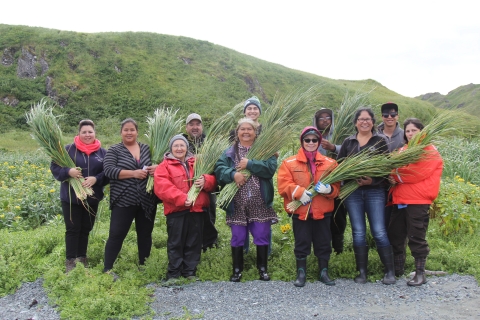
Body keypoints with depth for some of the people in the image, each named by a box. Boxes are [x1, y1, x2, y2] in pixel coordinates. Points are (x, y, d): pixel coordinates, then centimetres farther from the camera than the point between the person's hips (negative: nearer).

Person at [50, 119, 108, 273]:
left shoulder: (102, 152, 2)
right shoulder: (68, 149, -4)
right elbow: (54, 167, -3)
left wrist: (96, 179, -18)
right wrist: (68, 171, -22)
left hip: (92, 198, 3)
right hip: (71, 197, -3)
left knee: (86, 229, 14)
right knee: (73, 229, 2)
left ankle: (82, 257, 28)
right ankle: (70, 260, 12)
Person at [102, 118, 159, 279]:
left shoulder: (147, 148, 11)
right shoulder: (114, 150, 1)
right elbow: (109, 170, -12)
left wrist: (157, 167, -9)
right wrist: (133, 173, -21)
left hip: (147, 201, 4)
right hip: (124, 201, -4)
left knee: (145, 234, 13)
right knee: (117, 234, -1)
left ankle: (143, 266, 26)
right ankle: (107, 269, 9)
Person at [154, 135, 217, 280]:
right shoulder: (164, 166, 2)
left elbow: (212, 180, 11)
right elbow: (161, 187, -13)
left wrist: (205, 181, -14)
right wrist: (181, 198, -23)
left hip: (197, 209, 4)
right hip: (176, 210, -3)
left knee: (194, 242, 10)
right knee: (176, 243, 4)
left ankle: (190, 272, 22)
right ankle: (173, 273, 16)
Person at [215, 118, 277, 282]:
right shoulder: (230, 152, 9)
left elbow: (271, 167, -12)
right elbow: (219, 168, -4)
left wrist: (249, 164, -16)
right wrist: (233, 174, -21)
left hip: (260, 204, -1)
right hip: (237, 204, 1)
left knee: (262, 236, 6)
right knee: (237, 238, 8)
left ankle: (262, 269, 24)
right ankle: (237, 270, 23)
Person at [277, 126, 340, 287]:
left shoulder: (330, 163, 5)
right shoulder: (289, 163, -1)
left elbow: (336, 186, 5)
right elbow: (283, 185, -8)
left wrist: (329, 189, -18)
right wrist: (299, 192, -21)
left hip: (322, 211, 2)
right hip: (299, 211, -2)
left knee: (323, 242, 11)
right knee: (301, 242, 8)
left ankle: (323, 272, 27)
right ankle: (301, 273, 22)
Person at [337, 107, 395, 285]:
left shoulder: (380, 141, 4)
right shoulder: (348, 142, 10)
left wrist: (373, 181, -17)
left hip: (375, 191, -2)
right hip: (352, 192, 2)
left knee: (379, 232, -5)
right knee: (358, 233, 5)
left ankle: (390, 271, 9)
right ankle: (362, 272, 14)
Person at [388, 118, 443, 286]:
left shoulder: (429, 151, 0)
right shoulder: (402, 151, 19)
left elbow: (420, 172, -14)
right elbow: (395, 169, 16)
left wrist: (397, 176, -9)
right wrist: (394, 177, -8)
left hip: (418, 201, -6)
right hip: (399, 200, 6)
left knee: (416, 238, -2)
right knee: (395, 235, 10)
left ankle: (420, 273, 8)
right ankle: (397, 269, 23)